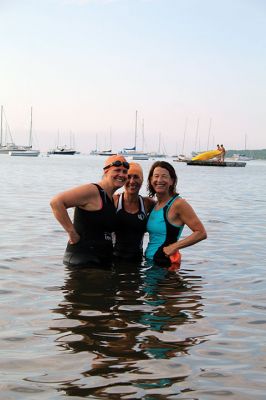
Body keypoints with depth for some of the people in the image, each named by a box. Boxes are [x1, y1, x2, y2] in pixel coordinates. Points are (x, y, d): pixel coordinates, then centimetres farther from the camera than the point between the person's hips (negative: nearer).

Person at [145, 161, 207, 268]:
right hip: (149, 260, 7)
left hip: (164, 263, -7)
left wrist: (174, 247, -17)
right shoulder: (154, 204, 11)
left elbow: (201, 233, -15)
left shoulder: (178, 204, -12)